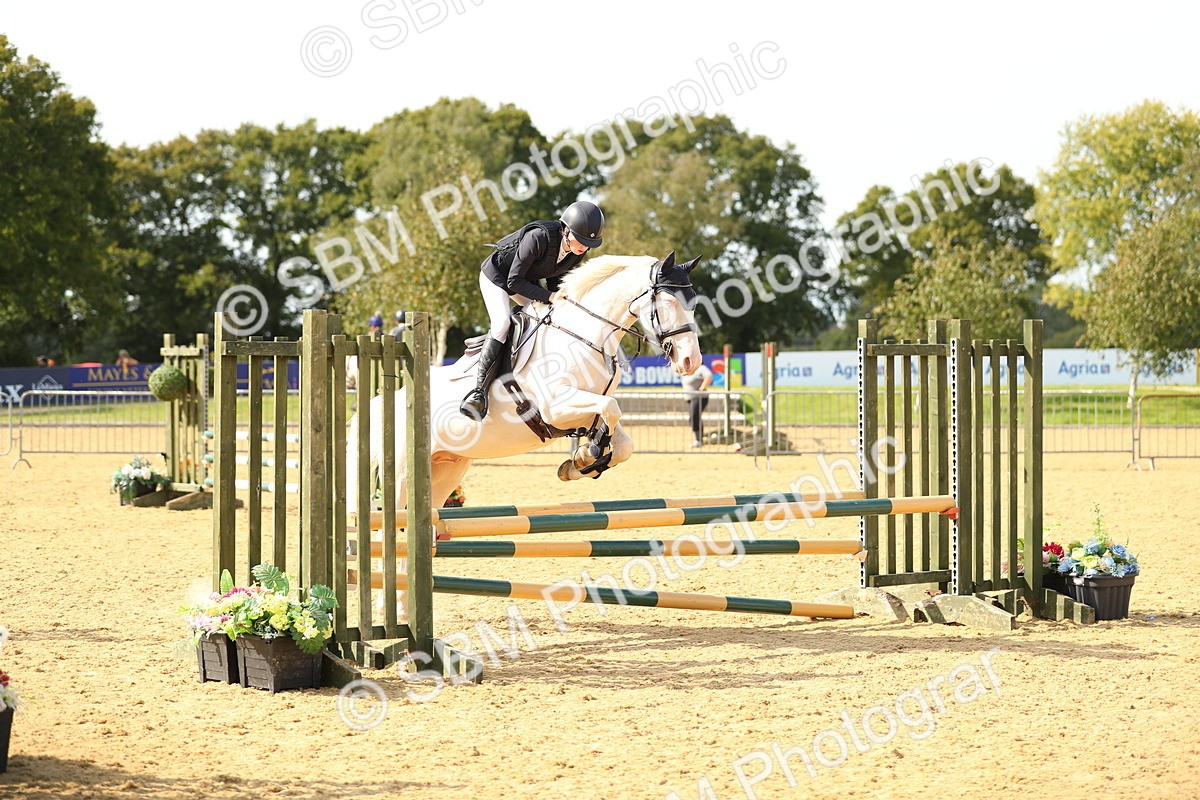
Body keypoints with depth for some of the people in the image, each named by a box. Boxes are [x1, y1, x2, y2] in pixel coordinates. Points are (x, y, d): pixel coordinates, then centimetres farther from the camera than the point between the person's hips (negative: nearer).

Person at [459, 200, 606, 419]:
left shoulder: (579, 251, -16)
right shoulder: (539, 238, -37)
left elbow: (557, 277, 2)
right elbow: (514, 281, -32)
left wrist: (561, 295, -17)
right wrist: (550, 297, -36)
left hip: (526, 280, 8)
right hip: (496, 275, -8)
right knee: (502, 323, -27)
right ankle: (479, 392, -30)